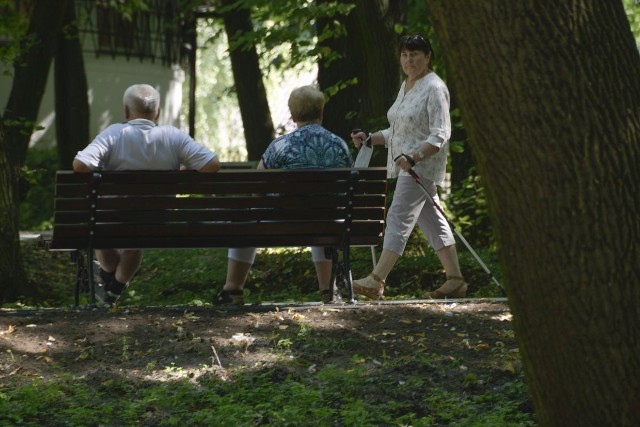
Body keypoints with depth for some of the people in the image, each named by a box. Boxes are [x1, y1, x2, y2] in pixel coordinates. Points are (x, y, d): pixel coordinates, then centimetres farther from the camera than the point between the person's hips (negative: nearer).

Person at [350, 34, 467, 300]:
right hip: (405, 165, 10)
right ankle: (455, 280, 13)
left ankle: (377, 280, -17)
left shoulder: (434, 88, -12)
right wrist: (370, 139, 11)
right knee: (431, 220, 10)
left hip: (421, 166, -10)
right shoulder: (406, 86, 17)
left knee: (399, 217, -13)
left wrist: (413, 157, -30)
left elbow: (440, 135, -19)